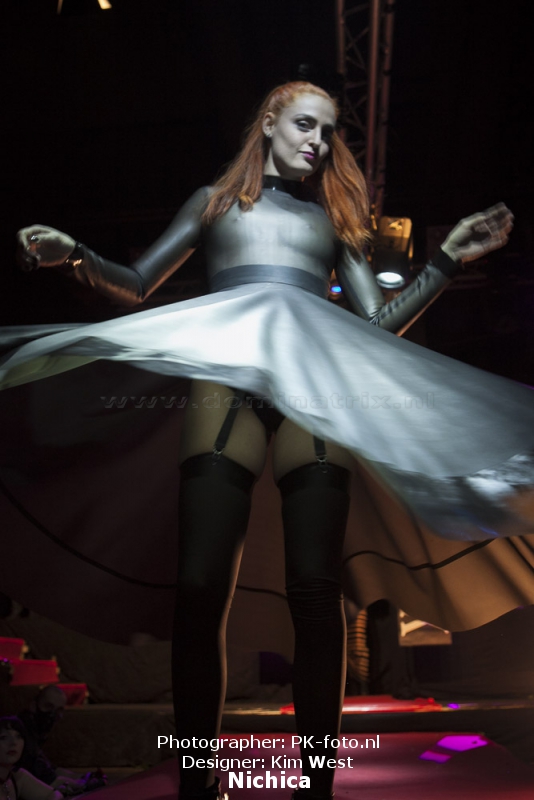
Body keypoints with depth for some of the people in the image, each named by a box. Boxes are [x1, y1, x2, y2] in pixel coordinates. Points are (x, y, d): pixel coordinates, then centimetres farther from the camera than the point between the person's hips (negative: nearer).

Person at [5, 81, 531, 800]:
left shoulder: (333, 218, 29)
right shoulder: (216, 201, 27)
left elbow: (380, 321, 22)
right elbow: (135, 285, 22)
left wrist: (447, 260, 13)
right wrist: (74, 256, 4)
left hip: (318, 384, 2)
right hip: (226, 376, -1)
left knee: (316, 589, -10)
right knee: (201, 587, -13)